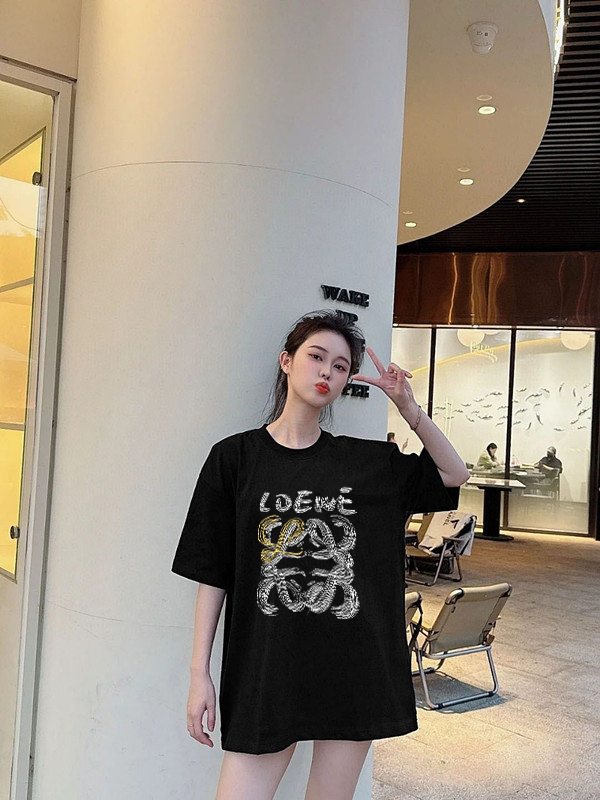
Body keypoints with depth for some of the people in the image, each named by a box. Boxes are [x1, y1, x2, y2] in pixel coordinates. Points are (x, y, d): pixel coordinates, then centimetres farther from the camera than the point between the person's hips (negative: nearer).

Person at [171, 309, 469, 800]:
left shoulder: (369, 463, 5)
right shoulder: (235, 457, -2)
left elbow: (455, 474, 13)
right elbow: (211, 575, 0)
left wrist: (408, 406, -1)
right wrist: (200, 673, -2)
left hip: (355, 668, 2)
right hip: (264, 673, -2)